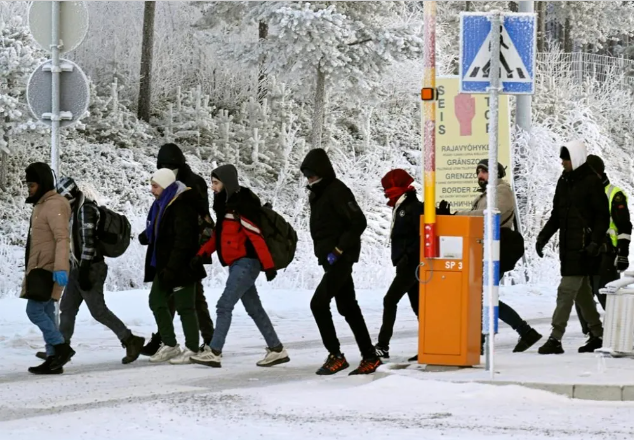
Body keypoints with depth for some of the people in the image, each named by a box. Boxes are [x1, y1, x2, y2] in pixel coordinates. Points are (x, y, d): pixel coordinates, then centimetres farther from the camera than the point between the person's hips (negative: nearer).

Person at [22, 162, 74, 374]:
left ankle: (62, 347, -8)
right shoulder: (42, 205, 18)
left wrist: (61, 268, -34)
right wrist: (30, 271, 25)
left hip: (48, 270, -10)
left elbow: (62, 238, -24)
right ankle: (53, 360, 8)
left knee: (35, 310, -13)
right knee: (45, 314, 8)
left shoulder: (54, 205, -14)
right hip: (39, 269, 10)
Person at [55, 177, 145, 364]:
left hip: (89, 269, -10)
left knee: (98, 310, -9)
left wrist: (84, 271, -24)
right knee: (67, 308, 11)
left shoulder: (86, 209, -15)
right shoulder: (75, 210, 14)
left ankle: (131, 341, -7)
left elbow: (88, 242, -21)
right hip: (77, 268, 10)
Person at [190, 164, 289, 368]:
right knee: (254, 308, 12)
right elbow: (218, 234, 20)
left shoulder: (241, 205, -16)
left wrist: (268, 266, -23)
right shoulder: (226, 204, 13)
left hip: (246, 263, -10)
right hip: (237, 264, 10)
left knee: (224, 305, -11)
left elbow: (256, 236, -20)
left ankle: (215, 352, -10)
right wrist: (202, 253, 7)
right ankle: (277, 349, 17)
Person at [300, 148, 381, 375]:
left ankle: (335, 356, -8)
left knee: (318, 303, -14)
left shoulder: (337, 191, -15)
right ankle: (370, 358, 16)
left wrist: (339, 249, -21)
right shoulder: (317, 193, 14)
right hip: (329, 259, 10)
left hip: (340, 259, -10)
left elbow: (359, 222, -20)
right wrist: (321, 250, 11)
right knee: (348, 308, 11)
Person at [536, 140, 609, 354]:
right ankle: (597, 334, 21)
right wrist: (543, 237, 11)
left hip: (583, 247, -8)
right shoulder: (564, 181, 14)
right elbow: (556, 215, 20)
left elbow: (603, 217, -9)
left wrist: (595, 242, -18)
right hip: (568, 246, 8)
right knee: (581, 291, 12)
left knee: (567, 290, -12)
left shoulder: (591, 182, -8)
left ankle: (555, 339, -15)